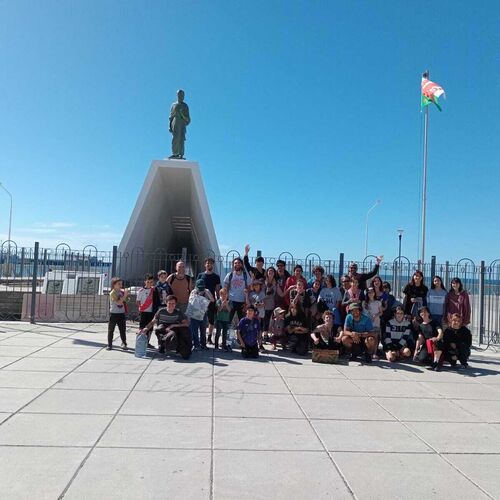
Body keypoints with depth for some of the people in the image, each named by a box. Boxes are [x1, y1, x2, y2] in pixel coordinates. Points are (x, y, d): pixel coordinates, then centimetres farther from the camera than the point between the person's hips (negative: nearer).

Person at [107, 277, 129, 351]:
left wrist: (126, 295, 0)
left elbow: (126, 301, 16)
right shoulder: (112, 293, -10)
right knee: (111, 330, 4)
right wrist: (125, 295, -24)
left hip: (121, 313, 4)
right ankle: (109, 345, 12)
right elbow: (118, 302, -22)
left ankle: (124, 344, 15)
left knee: (122, 329, 7)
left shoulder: (122, 291, 5)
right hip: (113, 313, -4)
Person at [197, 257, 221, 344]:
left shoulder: (216, 277, 6)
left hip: (212, 301, 1)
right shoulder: (200, 275, 6)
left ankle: (209, 338, 12)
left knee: (211, 320, 4)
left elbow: (217, 290, 8)